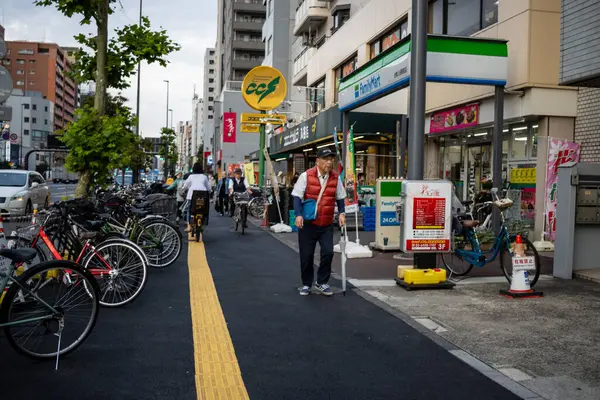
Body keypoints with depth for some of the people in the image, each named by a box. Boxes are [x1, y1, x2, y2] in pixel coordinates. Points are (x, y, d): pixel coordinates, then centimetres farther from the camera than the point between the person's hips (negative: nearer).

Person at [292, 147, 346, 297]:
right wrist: (298, 215, -18)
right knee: (306, 255, 6)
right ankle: (306, 284, 24)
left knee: (328, 253, -6)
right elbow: (297, 197, -8)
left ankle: (322, 282, 15)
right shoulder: (306, 176, -9)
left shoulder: (335, 178, 2)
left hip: (327, 224, 3)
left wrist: (341, 213, 0)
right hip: (308, 222, -2)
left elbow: (340, 198, 12)